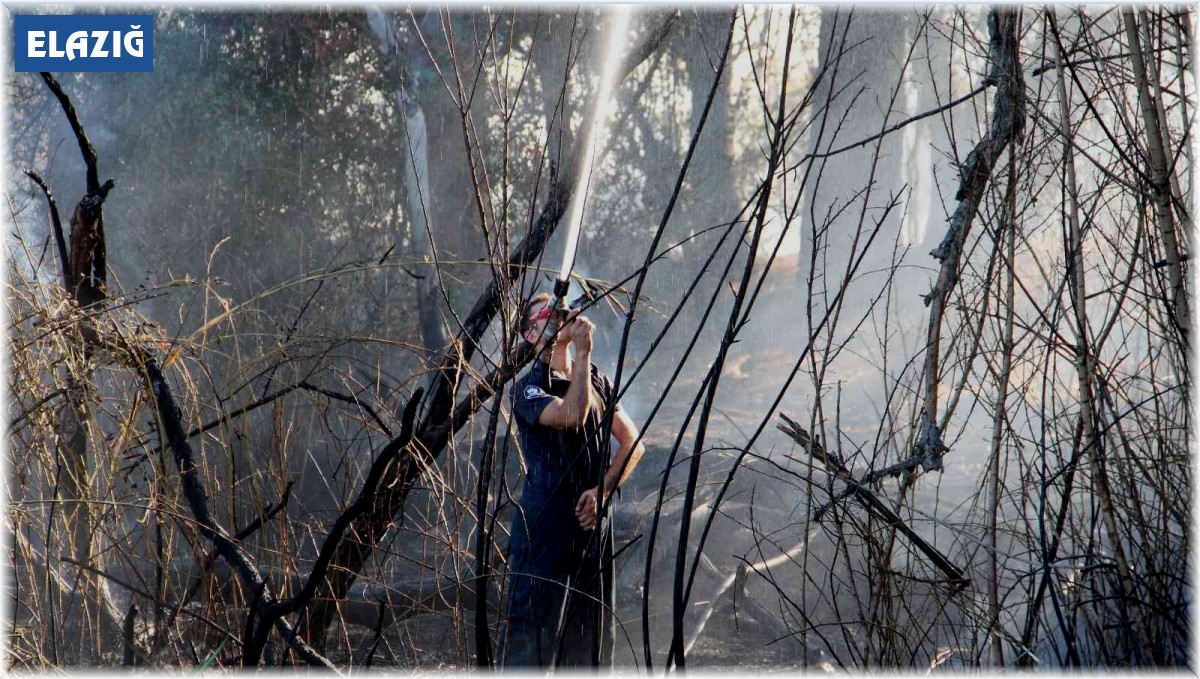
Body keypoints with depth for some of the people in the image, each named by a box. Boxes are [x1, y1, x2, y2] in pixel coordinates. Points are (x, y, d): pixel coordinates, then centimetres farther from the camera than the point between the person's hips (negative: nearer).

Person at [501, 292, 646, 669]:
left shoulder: (599, 382, 15)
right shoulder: (529, 387, -3)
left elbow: (632, 443, 8)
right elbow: (571, 415, -23)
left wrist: (602, 490, -7)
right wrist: (583, 352, -18)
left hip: (593, 524, 6)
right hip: (545, 526, -6)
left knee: (591, 631, 10)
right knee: (536, 627, -7)